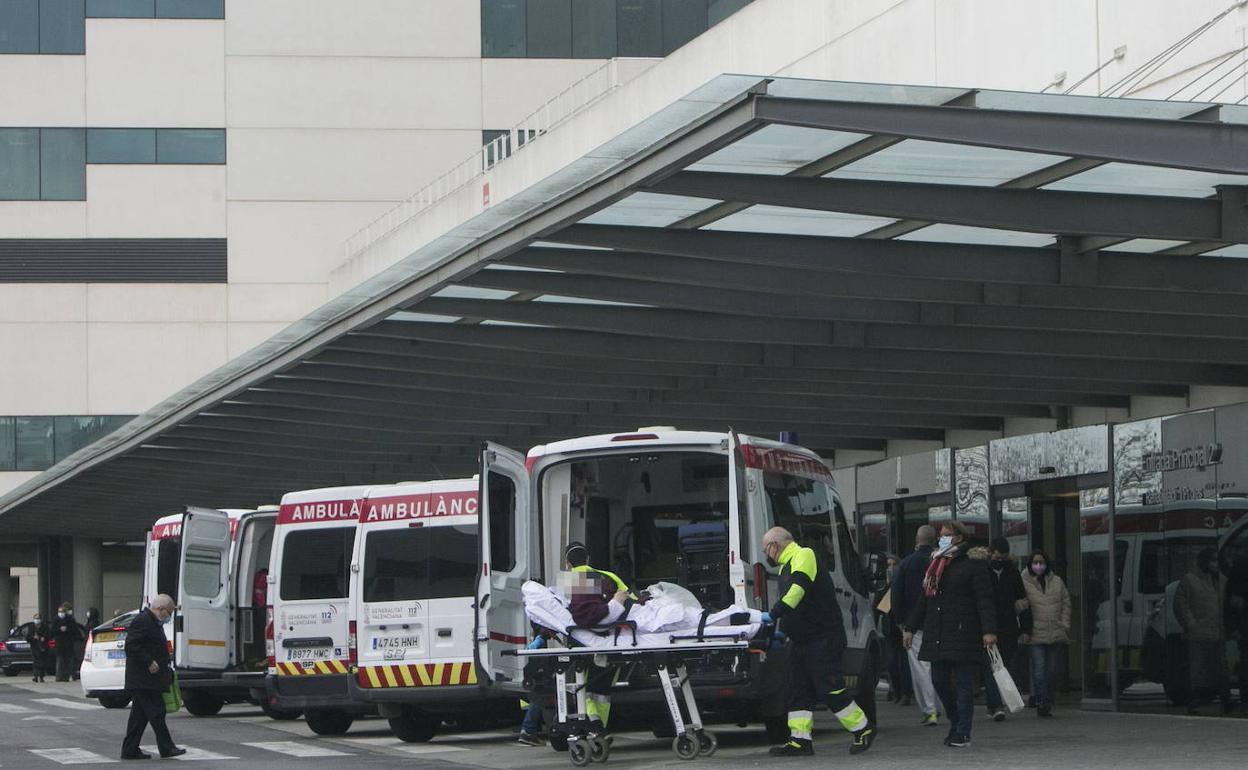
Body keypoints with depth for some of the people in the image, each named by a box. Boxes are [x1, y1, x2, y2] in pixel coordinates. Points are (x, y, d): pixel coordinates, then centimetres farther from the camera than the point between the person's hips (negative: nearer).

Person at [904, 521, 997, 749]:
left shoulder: (974, 563, -4)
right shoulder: (936, 563, 17)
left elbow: (985, 600, -10)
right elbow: (923, 599, 22)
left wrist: (989, 630, -19)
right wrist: (910, 627, 19)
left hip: (963, 634, -7)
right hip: (936, 635, 7)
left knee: (963, 683, -4)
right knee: (939, 681, 8)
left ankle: (963, 733, -1)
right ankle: (955, 723, 25)